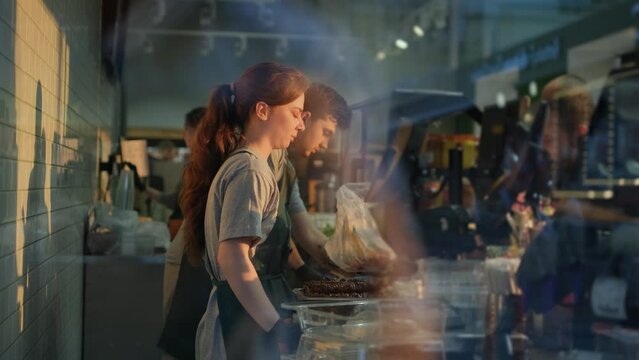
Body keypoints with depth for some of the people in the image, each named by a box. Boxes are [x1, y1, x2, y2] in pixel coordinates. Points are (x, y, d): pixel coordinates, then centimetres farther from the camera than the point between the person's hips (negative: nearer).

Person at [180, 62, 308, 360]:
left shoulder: (237, 164, 16)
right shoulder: (250, 170, -13)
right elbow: (233, 259, -22)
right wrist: (278, 329, -24)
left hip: (236, 322, 9)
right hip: (246, 329, -9)